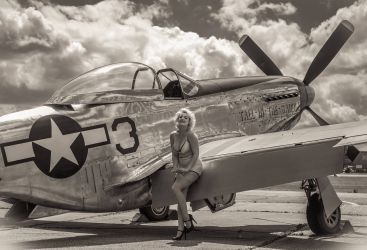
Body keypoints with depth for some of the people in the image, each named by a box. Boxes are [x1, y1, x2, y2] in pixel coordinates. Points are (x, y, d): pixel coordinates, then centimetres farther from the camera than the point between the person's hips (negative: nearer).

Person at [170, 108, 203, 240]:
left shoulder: (191, 135, -18)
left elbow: (196, 154, -16)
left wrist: (187, 169, -20)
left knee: (175, 187, -24)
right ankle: (180, 229, -6)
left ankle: (187, 220, -16)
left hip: (194, 167, -6)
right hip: (182, 169, 6)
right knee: (181, 198, -5)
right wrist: (176, 168, -3)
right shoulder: (173, 135, 2)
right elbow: (174, 155, 10)